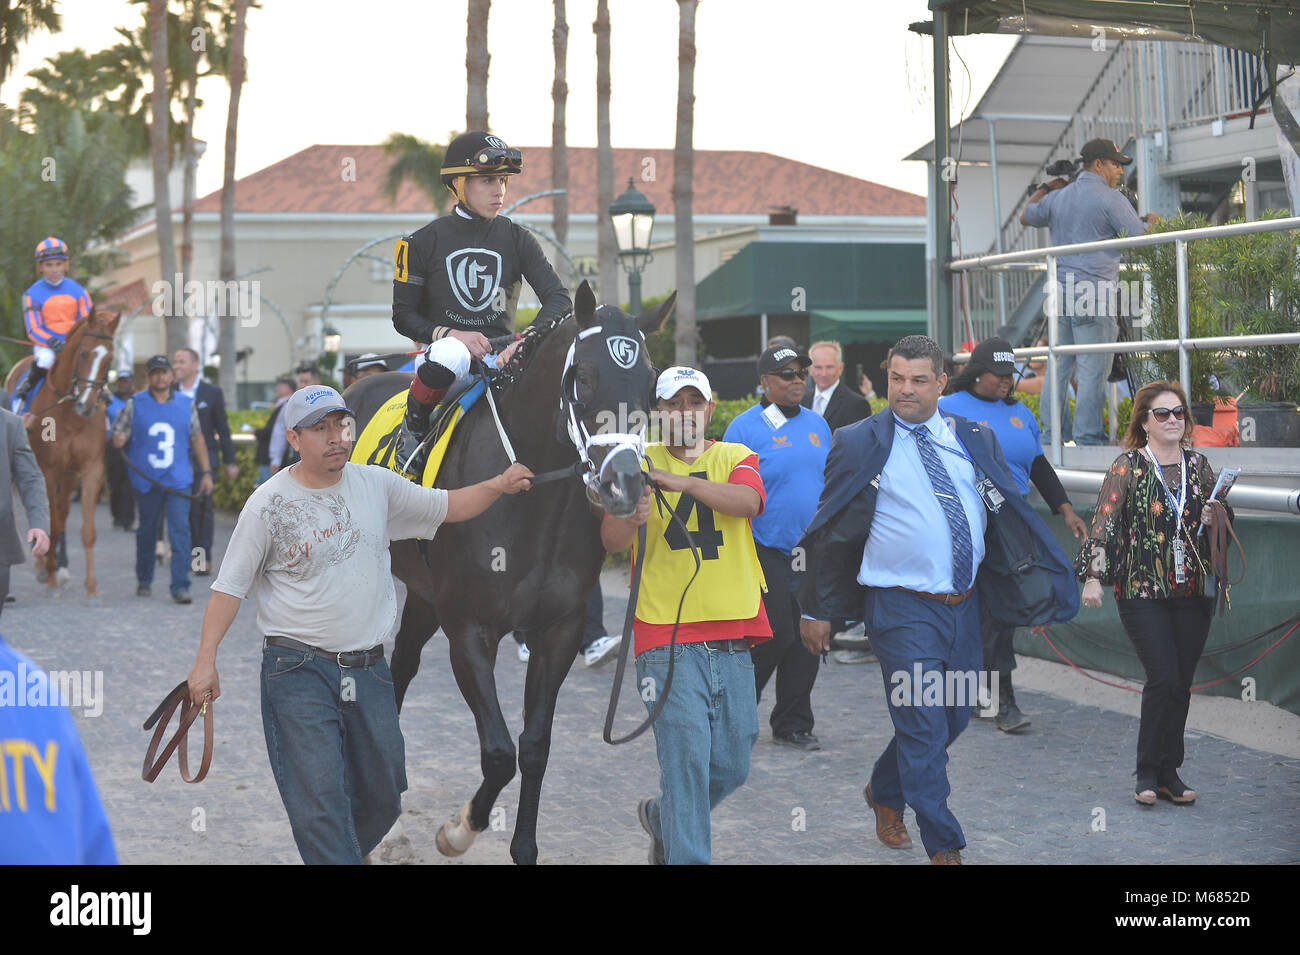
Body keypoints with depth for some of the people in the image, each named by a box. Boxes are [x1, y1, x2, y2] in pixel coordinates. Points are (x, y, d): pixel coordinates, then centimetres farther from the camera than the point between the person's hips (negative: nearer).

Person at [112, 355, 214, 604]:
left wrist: (206, 472, 12)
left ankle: (180, 586, -12)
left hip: (178, 480, 0)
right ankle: (144, 580, 29)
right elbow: (118, 437, 5)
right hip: (146, 480, 0)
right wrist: (117, 440, -20)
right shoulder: (134, 405, 2)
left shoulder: (186, 404, 7)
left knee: (180, 530, -11)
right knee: (147, 530, 11)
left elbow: (197, 439, 14)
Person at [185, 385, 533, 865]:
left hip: (369, 669, 5)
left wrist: (498, 485, -2)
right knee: (321, 803, -14)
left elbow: (447, 506, 15)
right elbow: (230, 586, -4)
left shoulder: (377, 485, 5)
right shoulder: (269, 504, -6)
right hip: (298, 668, -5)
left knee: (383, 797, 9)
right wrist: (205, 659, -10)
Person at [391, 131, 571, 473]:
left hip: (502, 354, 2)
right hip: (447, 345, -2)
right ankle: (414, 426, -12)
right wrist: (450, 334, -16)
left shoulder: (516, 239, 8)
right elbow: (404, 316, 3)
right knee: (450, 355, -41)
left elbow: (558, 298, -1)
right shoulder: (423, 242, 2)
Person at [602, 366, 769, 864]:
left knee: (732, 767, 11)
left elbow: (748, 501, -13)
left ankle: (661, 816, 36)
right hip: (668, 640, -3)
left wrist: (683, 482, -25)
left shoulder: (735, 457, 10)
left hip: (731, 638, 3)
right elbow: (611, 540, -6)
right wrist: (632, 517, -29)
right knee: (686, 758, -12)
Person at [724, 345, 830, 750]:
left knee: (807, 640, 7)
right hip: (767, 552, -6)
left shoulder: (817, 425, 12)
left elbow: (832, 484, 19)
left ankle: (793, 724, 18)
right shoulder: (745, 428, -6)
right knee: (775, 635, -9)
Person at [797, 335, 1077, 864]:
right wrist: (817, 609, 1)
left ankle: (884, 792, 40)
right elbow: (831, 532, 1)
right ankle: (944, 848, 1)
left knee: (953, 717, 16)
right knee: (924, 726, -6)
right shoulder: (860, 443, -3)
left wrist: (1033, 594, 11)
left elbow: (1009, 517, 14)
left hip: (964, 604, 5)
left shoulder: (974, 440, 8)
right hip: (901, 608, -5)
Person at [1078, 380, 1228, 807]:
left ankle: (1167, 772, 14)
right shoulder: (1127, 467, -3)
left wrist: (1214, 516, -4)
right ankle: (1149, 774, 0)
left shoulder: (1198, 464, 10)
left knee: (1181, 683, 4)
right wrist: (1093, 576, -16)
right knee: (1164, 679, -12)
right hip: (1143, 591, -4)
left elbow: (1224, 516, 20)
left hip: (1193, 590, 4)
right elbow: (1103, 524, -7)